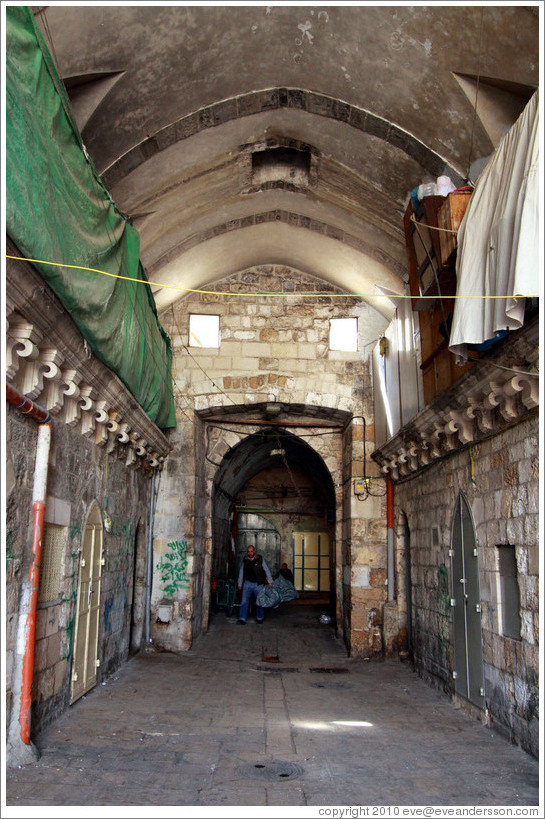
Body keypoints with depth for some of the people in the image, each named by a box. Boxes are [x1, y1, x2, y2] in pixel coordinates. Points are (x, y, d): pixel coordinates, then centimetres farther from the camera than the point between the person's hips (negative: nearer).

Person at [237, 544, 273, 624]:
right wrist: (240, 584, 15)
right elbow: (241, 572, 14)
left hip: (258, 584, -2)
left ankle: (259, 618, 24)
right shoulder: (245, 560, 4)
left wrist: (270, 581, -10)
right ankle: (242, 619, -7)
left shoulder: (260, 559, -4)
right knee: (244, 601, -7)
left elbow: (267, 570, -3)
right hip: (247, 583, 2)